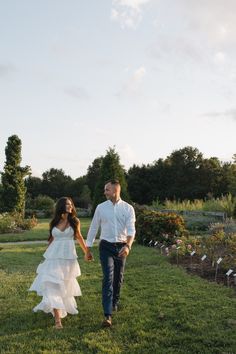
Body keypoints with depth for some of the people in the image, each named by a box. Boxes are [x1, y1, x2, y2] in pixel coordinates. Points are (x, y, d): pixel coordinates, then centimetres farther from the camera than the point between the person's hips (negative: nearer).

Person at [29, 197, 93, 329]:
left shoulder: (75, 221, 1)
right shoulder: (54, 222, 5)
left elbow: (79, 237, 16)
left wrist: (87, 251, 26)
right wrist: (47, 255, 23)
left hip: (68, 257, 0)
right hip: (54, 257, 0)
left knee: (65, 284, 14)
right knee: (53, 285, -11)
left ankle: (65, 307, 43)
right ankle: (58, 317, -9)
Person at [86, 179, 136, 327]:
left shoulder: (128, 208, -3)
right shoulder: (101, 207, 1)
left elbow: (131, 229, -11)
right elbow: (93, 228, 6)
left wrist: (128, 245, -28)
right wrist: (88, 248, 7)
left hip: (121, 246, 1)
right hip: (106, 246, -1)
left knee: (118, 278, 14)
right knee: (108, 278, -11)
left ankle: (114, 302, 40)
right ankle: (107, 315, -13)